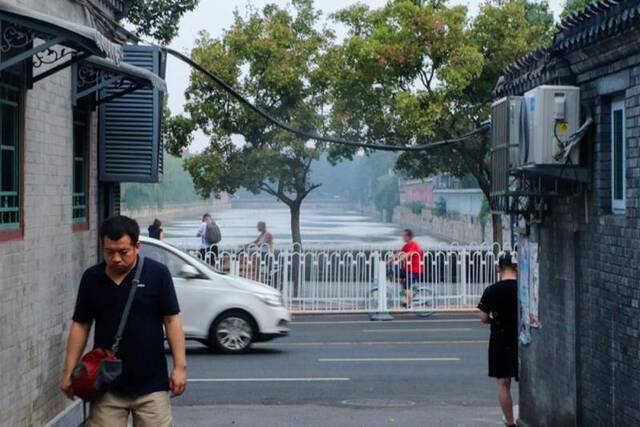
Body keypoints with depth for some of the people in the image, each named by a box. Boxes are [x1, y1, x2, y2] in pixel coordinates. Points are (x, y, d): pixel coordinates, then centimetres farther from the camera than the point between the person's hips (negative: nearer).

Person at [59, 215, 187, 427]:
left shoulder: (157, 274, -5)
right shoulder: (91, 278, 3)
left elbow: (172, 320, -4)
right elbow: (80, 325, 8)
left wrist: (180, 366, -10)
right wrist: (69, 371, 3)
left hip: (151, 384, -2)